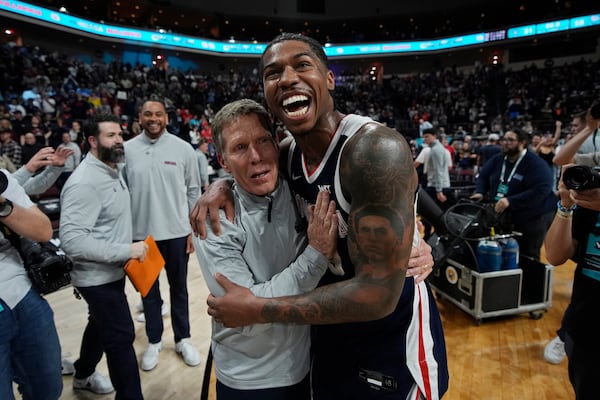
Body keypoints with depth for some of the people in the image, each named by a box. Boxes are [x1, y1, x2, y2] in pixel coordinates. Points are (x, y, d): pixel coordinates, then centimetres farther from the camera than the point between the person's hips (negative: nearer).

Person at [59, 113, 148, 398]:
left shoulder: (114, 169, 5)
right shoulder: (84, 182, -24)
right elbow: (72, 239, -30)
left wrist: (126, 250, 12)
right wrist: (126, 250, -29)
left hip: (112, 271, 9)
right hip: (98, 276, -9)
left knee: (101, 326, 26)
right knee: (121, 337, -1)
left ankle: (83, 375, 50)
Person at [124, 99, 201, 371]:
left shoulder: (183, 149, -3)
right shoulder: (127, 150, -2)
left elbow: (193, 191, 0)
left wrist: (193, 229, -1)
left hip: (177, 232, 0)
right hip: (142, 233, 1)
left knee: (179, 288, 14)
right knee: (149, 290, 15)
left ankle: (183, 339, 31)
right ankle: (154, 341, 33)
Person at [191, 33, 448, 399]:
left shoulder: (376, 149, -29)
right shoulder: (289, 153, -6)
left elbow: (377, 294, -31)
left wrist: (256, 310, -24)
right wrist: (222, 185, -7)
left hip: (395, 340, -6)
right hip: (329, 333, 7)